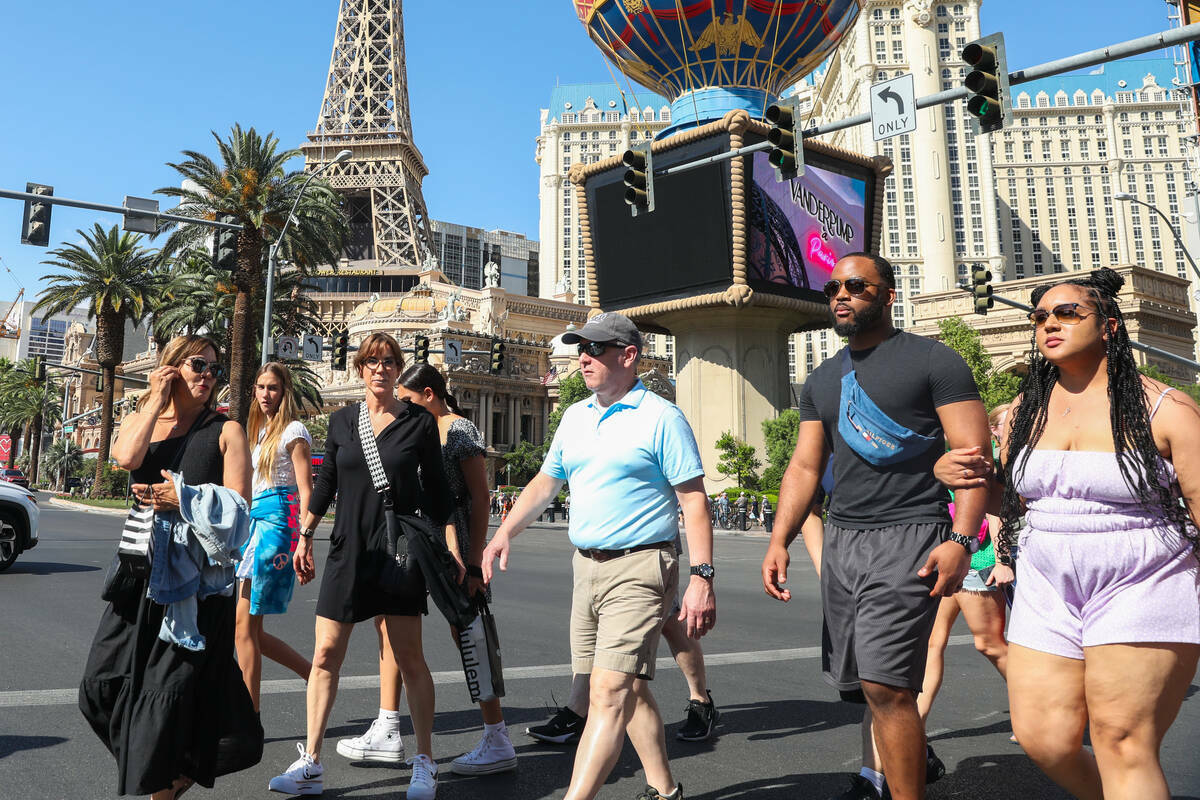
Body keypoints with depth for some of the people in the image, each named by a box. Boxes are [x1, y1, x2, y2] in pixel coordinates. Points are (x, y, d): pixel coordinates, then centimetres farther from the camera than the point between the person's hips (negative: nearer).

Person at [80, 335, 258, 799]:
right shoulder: (138, 421, 11)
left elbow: (238, 506, -6)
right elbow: (126, 458, -13)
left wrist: (185, 499, -17)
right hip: (142, 570, 5)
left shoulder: (225, 431, 0)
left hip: (198, 575, -4)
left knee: (171, 683, 0)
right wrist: (156, 401, -6)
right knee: (104, 680, 8)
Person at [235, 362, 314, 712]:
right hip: (254, 522, 9)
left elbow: (305, 490, -11)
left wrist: (303, 543, -19)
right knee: (247, 628, 6)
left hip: (277, 522, -9)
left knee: (244, 624, -6)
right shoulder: (259, 430, 20)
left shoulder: (293, 431, -5)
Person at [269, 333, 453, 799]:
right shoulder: (341, 420, 7)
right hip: (347, 550, 3)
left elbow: (435, 490, 3)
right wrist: (305, 539, 11)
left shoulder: (419, 422, 0)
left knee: (409, 658, 2)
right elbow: (325, 484, 13)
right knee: (326, 655, 3)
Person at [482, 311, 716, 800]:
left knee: (608, 694, -12)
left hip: (639, 570, -7)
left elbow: (694, 502, -10)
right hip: (586, 567, 8)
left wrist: (702, 579, -17)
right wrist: (505, 533, 11)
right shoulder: (575, 417, 13)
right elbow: (546, 482, 22)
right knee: (630, 689, 16)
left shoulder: (661, 418, -8)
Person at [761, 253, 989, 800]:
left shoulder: (932, 360, 0)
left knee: (885, 684, -13)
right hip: (841, 539, 6)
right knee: (861, 684, 11)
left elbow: (973, 452, -7)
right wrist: (779, 540, 4)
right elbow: (804, 466, 15)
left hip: (908, 535, -6)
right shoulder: (822, 380, 17)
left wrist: (961, 539, -19)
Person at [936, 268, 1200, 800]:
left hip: (1141, 593, -4)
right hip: (1047, 596, 5)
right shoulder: (1024, 411, 8)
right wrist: (954, 474, -3)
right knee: (1044, 741, 3)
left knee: (1121, 746, -5)